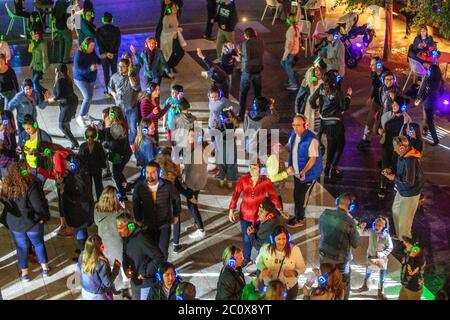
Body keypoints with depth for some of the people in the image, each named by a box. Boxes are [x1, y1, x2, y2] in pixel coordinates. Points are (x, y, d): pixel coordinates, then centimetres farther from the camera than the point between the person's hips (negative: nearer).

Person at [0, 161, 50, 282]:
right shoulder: (30, 185, -23)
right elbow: (39, 205, -23)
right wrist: (43, 217, -8)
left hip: (14, 223, 3)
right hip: (32, 222, -3)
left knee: (22, 247, 18)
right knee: (39, 244, 19)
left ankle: (24, 273, 25)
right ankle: (45, 268, 29)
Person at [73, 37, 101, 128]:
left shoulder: (92, 52, -1)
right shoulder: (79, 54, -20)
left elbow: (98, 61, 11)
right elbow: (77, 68, -25)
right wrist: (89, 68, -36)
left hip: (91, 78, 7)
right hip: (81, 79, -7)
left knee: (89, 96, 14)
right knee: (88, 97, -16)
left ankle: (85, 114, 34)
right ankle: (80, 117, -6)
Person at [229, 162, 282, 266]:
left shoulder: (266, 181, -11)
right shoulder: (243, 179, -9)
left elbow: (273, 196, -8)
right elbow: (236, 194, -11)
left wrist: (279, 209, -14)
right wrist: (231, 210, -17)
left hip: (259, 215, -2)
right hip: (245, 214, 2)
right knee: (246, 238, 16)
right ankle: (246, 259, 39)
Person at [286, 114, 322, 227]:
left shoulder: (311, 139, -27)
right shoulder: (293, 135, -4)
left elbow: (313, 158, -24)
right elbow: (290, 149, 9)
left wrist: (304, 171, -36)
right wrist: (290, 165, -2)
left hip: (308, 174, -7)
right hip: (297, 172, 7)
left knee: (301, 197, 6)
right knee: (297, 195, 20)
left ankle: (299, 219, 27)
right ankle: (298, 216, 41)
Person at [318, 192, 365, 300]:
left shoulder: (325, 214, -9)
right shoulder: (350, 222, -22)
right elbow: (355, 244, -11)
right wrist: (359, 230, 6)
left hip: (324, 256, 5)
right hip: (340, 260, -4)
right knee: (343, 288, 16)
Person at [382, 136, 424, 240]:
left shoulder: (410, 160, -34)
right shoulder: (403, 155, -6)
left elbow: (409, 182, -31)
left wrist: (394, 178, -21)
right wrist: (391, 171, -4)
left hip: (409, 193, -10)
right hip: (401, 190, 10)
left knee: (404, 218, 8)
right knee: (395, 211, 27)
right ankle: (399, 235, 47)